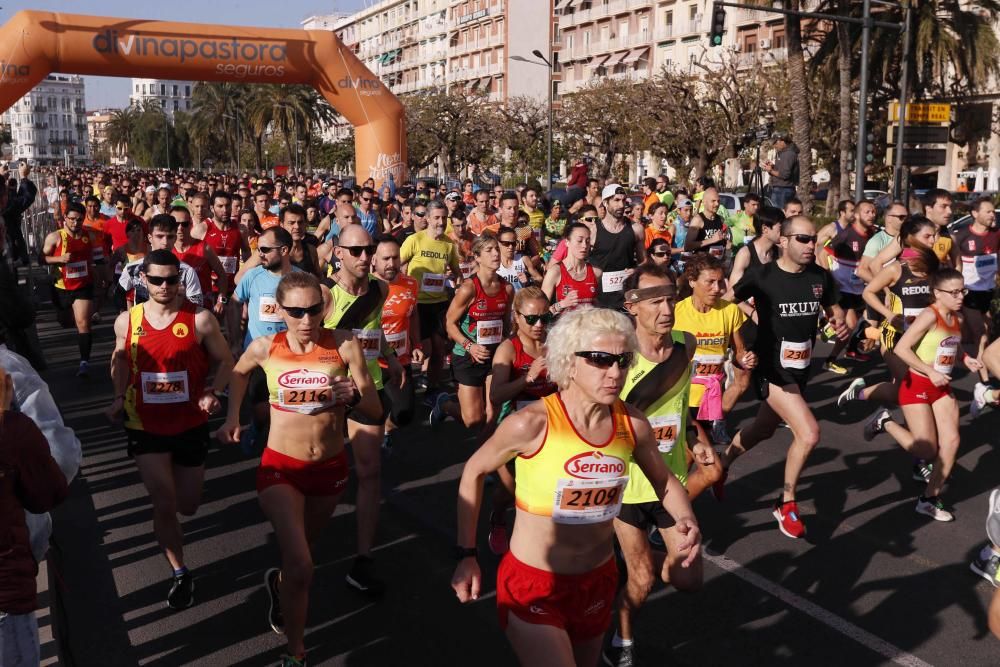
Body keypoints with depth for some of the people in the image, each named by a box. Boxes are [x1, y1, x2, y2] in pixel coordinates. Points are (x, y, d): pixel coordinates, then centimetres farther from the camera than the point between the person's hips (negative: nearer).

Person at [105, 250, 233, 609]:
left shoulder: (200, 319, -15)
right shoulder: (127, 321, -6)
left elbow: (225, 361, -4)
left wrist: (212, 392, -22)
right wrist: (119, 397, 1)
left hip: (191, 426, 0)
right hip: (145, 427, 1)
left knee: (187, 506, 13)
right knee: (164, 505, -6)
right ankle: (180, 573, 17)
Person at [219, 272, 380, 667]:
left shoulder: (344, 345, -14)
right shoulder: (265, 348, -10)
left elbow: (375, 410, -12)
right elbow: (239, 373, 14)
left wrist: (354, 396, -31)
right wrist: (232, 417, 6)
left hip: (331, 468, 2)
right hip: (281, 468, -2)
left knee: (304, 547, 26)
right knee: (301, 567, -16)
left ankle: (279, 583, 61)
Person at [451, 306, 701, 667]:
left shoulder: (632, 424, -10)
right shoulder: (532, 423, -22)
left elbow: (665, 481, 7)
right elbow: (474, 471, -7)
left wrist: (687, 520, -13)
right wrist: (466, 555, -6)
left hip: (598, 581, 5)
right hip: (532, 584, -5)